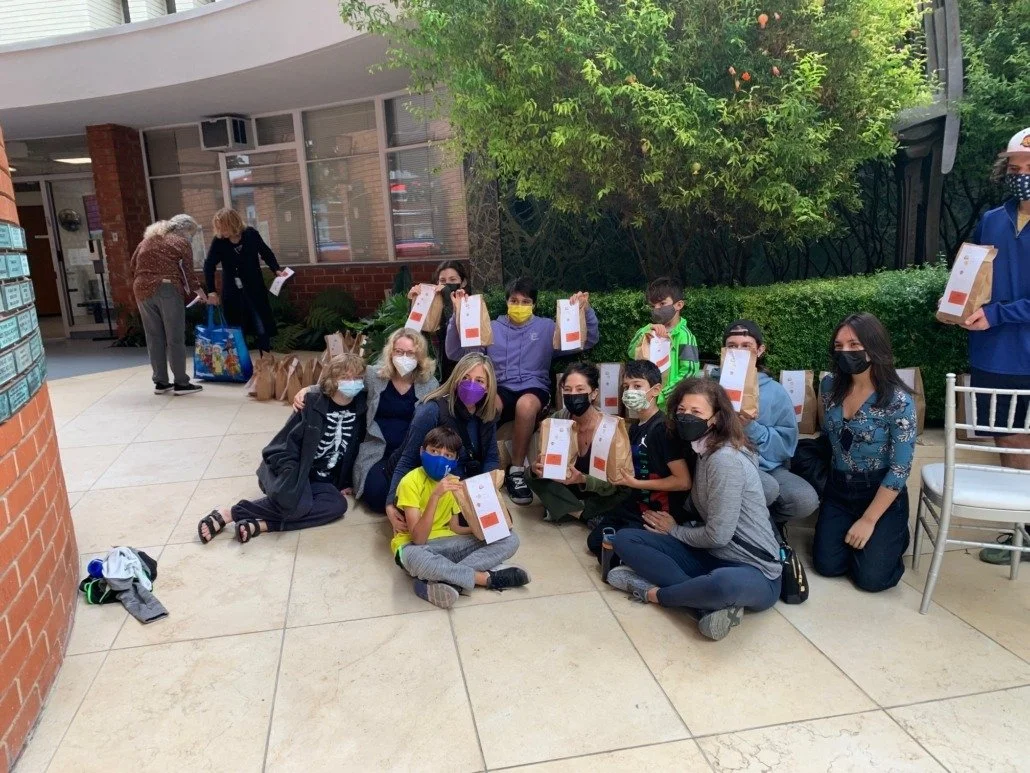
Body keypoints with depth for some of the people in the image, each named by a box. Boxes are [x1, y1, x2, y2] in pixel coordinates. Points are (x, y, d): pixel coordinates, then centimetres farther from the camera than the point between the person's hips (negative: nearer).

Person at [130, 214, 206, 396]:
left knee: (154, 338, 11)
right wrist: (199, 290, 10)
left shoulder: (148, 239, 21)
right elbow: (187, 272, -3)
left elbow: (132, 264, 20)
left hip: (142, 290, 6)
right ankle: (181, 383, 1)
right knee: (175, 338, -1)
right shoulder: (181, 243, 3)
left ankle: (161, 382, 15)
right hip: (167, 289, -6)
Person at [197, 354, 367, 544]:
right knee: (298, 504, -36)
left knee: (338, 504, -28)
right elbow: (283, 446, -12)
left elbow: (354, 449, 11)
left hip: (321, 480, 5)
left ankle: (260, 524, -27)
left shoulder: (359, 409, -2)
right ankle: (231, 513, -16)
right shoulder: (312, 404, -13)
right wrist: (293, 480, -23)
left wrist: (346, 483, 7)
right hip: (292, 469, -5)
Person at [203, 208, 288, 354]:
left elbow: (266, 254, 3)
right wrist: (211, 291, -11)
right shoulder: (218, 241, -10)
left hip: (255, 290, 0)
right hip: (232, 293, 0)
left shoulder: (251, 234, -10)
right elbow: (209, 266, -4)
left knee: (262, 330, 0)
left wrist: (277, 270, -11)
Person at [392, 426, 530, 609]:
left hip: (445, 543, 6)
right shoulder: (411, 482, -16)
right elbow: (418, 539, -24)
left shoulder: (454, 483, 4)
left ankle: (441, 580, -26)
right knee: (414, 558, -44)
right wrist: (435, 496, -34)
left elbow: (454, 528, 6)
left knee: (509, 540, -11)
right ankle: (487, 578, -24)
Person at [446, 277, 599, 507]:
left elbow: (588, 341, 7)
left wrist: (586, 311, -9)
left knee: (526, 404, -38)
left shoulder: (547, 327, 13)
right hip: (500, 389, 1)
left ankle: (516, 471, -20)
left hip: (535, 389, 0)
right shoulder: (492, 328, 14)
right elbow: (454, 352, 5)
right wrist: (458, 315, -6)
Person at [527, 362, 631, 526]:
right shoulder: (558, 419, -12)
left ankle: (562, 509, -16)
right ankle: (590, 516, -18)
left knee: (624, 495, -33)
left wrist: (583, 480, -39)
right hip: (568, 489, 4)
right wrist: (537, 468, -33)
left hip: (601, 495, -3)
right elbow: (544, 461, -9)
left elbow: (614, 484, -21)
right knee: (534, 476, -20)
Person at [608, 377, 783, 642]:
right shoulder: (704, 452, 8)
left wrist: (675, 530, -3)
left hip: (753, 571, -8)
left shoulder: (726, 459, -19)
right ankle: (710, 603, -14)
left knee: (724, 584, -45)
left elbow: (718, 535, -19)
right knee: (625, 539, -4)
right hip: (712, 557, 8)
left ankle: (654, 592, -16)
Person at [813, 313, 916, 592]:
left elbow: (900, 469, -18)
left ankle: (894, 535, 21)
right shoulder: (830, 385, -5)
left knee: (871, 577, -9)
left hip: (882, 495, -4)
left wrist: (869, 521, -17)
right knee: (827, 565, -5)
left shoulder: (898, 400, -20)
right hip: (838, 490, 4)